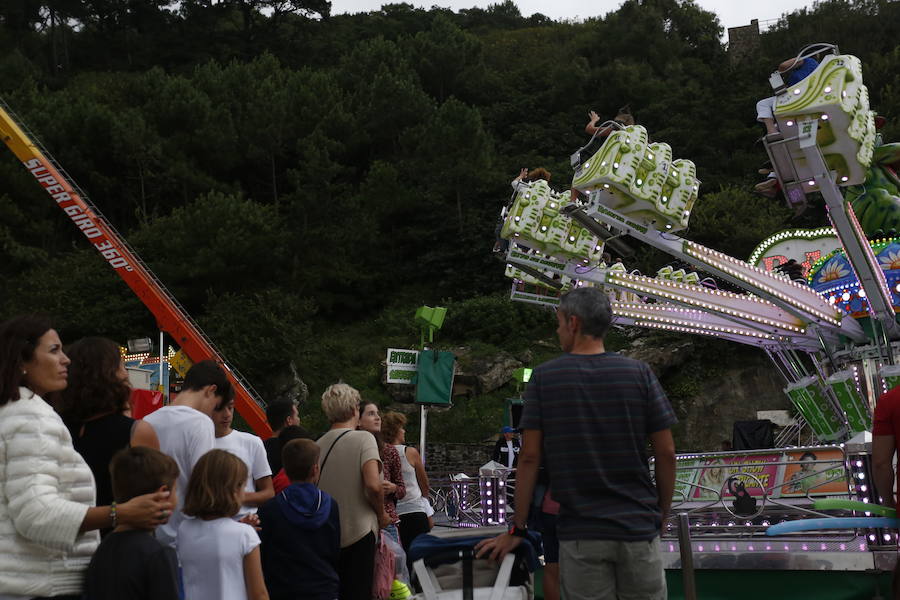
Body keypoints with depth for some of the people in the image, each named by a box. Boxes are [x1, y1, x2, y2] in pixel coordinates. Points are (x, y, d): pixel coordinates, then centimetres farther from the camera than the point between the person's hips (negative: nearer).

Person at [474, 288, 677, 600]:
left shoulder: (543, 377, -2)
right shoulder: (638, 372, -1)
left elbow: (530, 457, -2)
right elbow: (666, 453, -1)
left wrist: (517, 529, 5)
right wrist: (662, 513, 13)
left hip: (580, 534, -1)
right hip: (638, 527, 1)